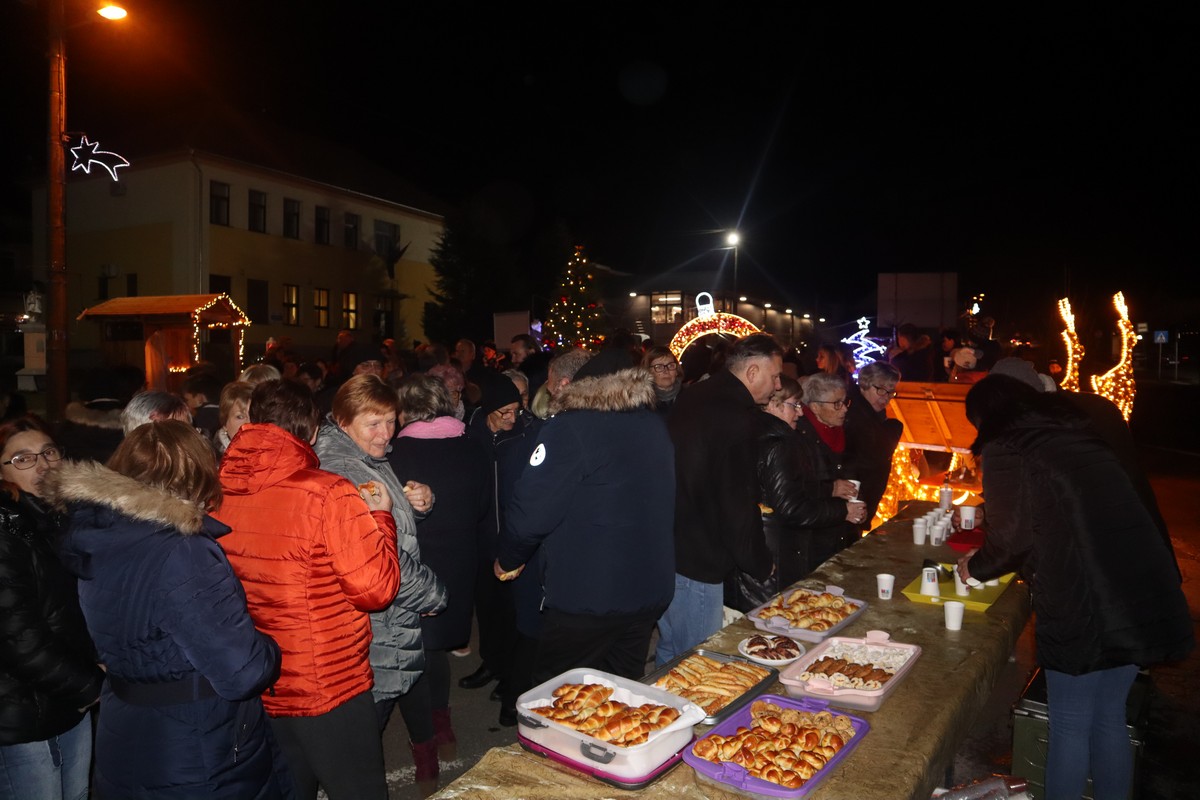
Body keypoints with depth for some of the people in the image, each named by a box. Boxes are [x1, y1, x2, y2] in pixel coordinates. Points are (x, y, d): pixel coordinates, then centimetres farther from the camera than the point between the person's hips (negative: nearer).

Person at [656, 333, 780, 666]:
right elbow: (738, 505, -17)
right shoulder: (737, 418, -19)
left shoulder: (694, 397, 10)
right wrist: (761, 563, -3)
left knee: (669, 651, 24)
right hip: (696, 563, -10)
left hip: (663, 547, 10)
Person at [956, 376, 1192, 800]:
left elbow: (1011, 539, -3)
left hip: (1083, 605, -7)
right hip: (1145, 592, 7)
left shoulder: (1005, 451, -4)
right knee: (1109, 718, 22)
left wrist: (975, 567, 16)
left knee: (1069, 727, 9)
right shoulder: (1073, 431, 16)